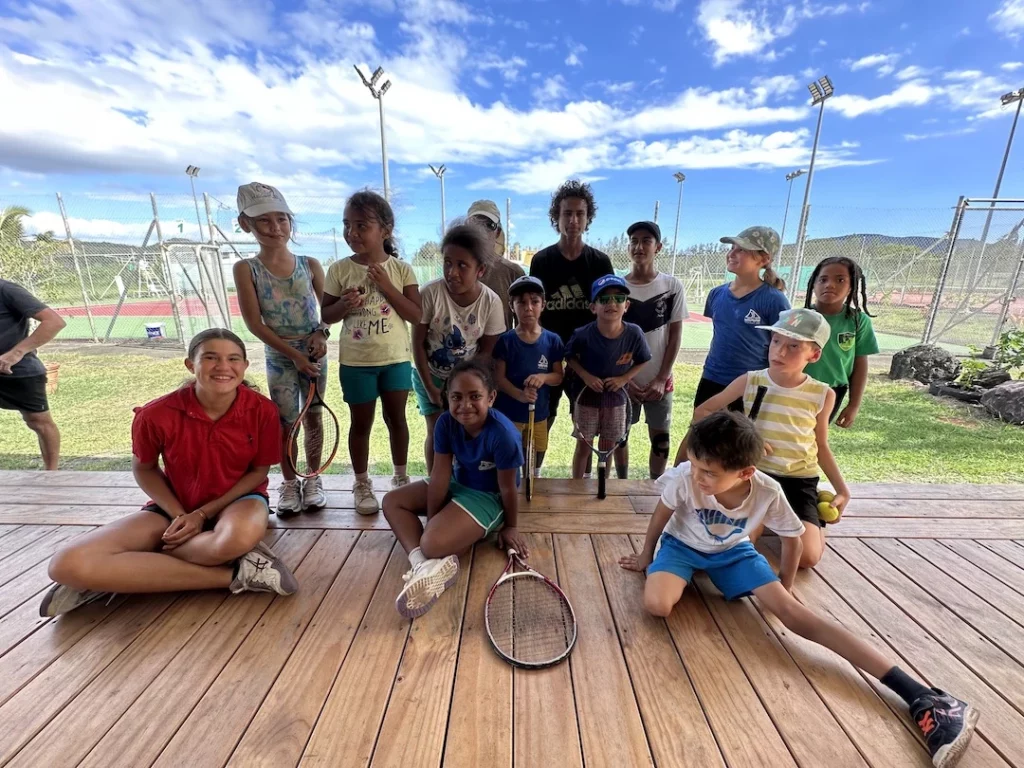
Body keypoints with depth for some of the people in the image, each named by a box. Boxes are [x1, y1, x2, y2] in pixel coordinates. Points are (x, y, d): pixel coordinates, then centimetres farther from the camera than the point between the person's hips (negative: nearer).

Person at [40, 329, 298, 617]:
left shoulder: (263, 411, -20)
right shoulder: (157, 414, -18)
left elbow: (259, 472, -8)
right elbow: (143, 469, 1)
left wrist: (204, 513, -16)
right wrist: (178, 516, -12)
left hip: (238, 500, -2)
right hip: (175, 507, 2)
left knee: (239, 538, -40)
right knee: (67, 565, -21)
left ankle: (118, 575, -11)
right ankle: (232, 575, -24)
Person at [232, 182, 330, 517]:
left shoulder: (310, 264, 0)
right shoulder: (246, 269, -5)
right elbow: (255, 323, -10)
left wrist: (321, 332, -16)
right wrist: (293, 354, -16)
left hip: (315, 355, 2)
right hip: (279, 359, -1)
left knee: (313, 419, 10)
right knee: (286, 423, 6)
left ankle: (313, 480, 26)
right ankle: (289, 483, 24)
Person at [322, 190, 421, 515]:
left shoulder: (401, 269, -5)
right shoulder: (339, 270, -3)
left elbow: (416, 315, -10)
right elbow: (326, 315, 2)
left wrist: (386, 286, -18)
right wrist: (344, 305, -19)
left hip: (395, 359, 0)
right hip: (356, 362, 0)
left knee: (396, 418, 13)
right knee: (361, 423, 10)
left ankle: (401, 477, 32)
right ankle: (362, 485, 27)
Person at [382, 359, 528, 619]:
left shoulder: (503, 434, -33)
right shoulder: (445, 423, -17)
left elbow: (508, 488, -20)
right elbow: (440, 476, -12)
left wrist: (510, 527, -8)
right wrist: (431, 521, -11)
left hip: (488, 497, -7)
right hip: (457, 485, 8)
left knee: (433, 544, -31)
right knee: (392, 501, 0)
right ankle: (423, 564, -18)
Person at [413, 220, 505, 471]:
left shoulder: (491, 301, -19)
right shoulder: (431, 293, -23)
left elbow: (486, 350, -8)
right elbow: (418, 344, -15)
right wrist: (429, 386, -13)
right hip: (430, 375, -1)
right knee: (437, 432, 3)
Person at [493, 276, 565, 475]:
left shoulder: (552, 340, -4)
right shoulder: (505, 340, -10)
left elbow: (559, 376, 1)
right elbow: (499, 378, -11)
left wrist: (543, 377, -22)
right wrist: (519, 394, -29)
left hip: (538, 414, 3)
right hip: (508, 413, -2)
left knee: (534, 470, 20)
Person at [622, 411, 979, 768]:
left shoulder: (768, 493, -31)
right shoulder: (684, 477, -36)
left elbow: (793, 539, -7)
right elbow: (661, 516, -13)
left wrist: (785, 586, 6)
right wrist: (647, 556, 3)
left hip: (732, 551, 1)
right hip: (682, 545, 0)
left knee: (792, 612, -17)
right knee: (656, 605, -28)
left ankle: (919, 695, -12)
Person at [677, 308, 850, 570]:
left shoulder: (822, 395, -6)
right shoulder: (749, 382, -10)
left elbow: (821, 447, 9)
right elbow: (701, 412, -2)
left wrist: (842, 489, 5)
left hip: (799, 480, 1)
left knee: (807, 557, -14)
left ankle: (815, 524, 21)